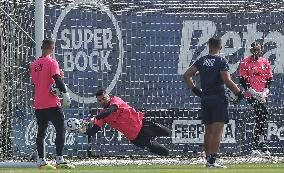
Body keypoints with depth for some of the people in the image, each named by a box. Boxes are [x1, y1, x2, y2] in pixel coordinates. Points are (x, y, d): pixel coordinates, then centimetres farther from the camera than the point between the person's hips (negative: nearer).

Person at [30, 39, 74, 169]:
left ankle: (41, 161, 7)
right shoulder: (52, 62, -8)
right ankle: (59, 160, -11)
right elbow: (57, 79, -19)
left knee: (41, 132, 10)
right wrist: (65, 94, -20)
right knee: (60, 129, -3)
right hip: (51, 104, -6)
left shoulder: (34, 65, 12)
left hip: (38, 104, 6)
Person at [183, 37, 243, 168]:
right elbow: (227, 81, -17)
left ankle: (208, 158, 20)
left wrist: (194, 89, 16)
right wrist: (238, 93, -5)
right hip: (219, 99, -5)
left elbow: (186, 75, 7)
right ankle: (212, 160, -14)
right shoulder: (221, 61, -10)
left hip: (205, 99, 6)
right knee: (217, 131, -6)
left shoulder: (201, 61, 7)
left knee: (208, 131, 15)